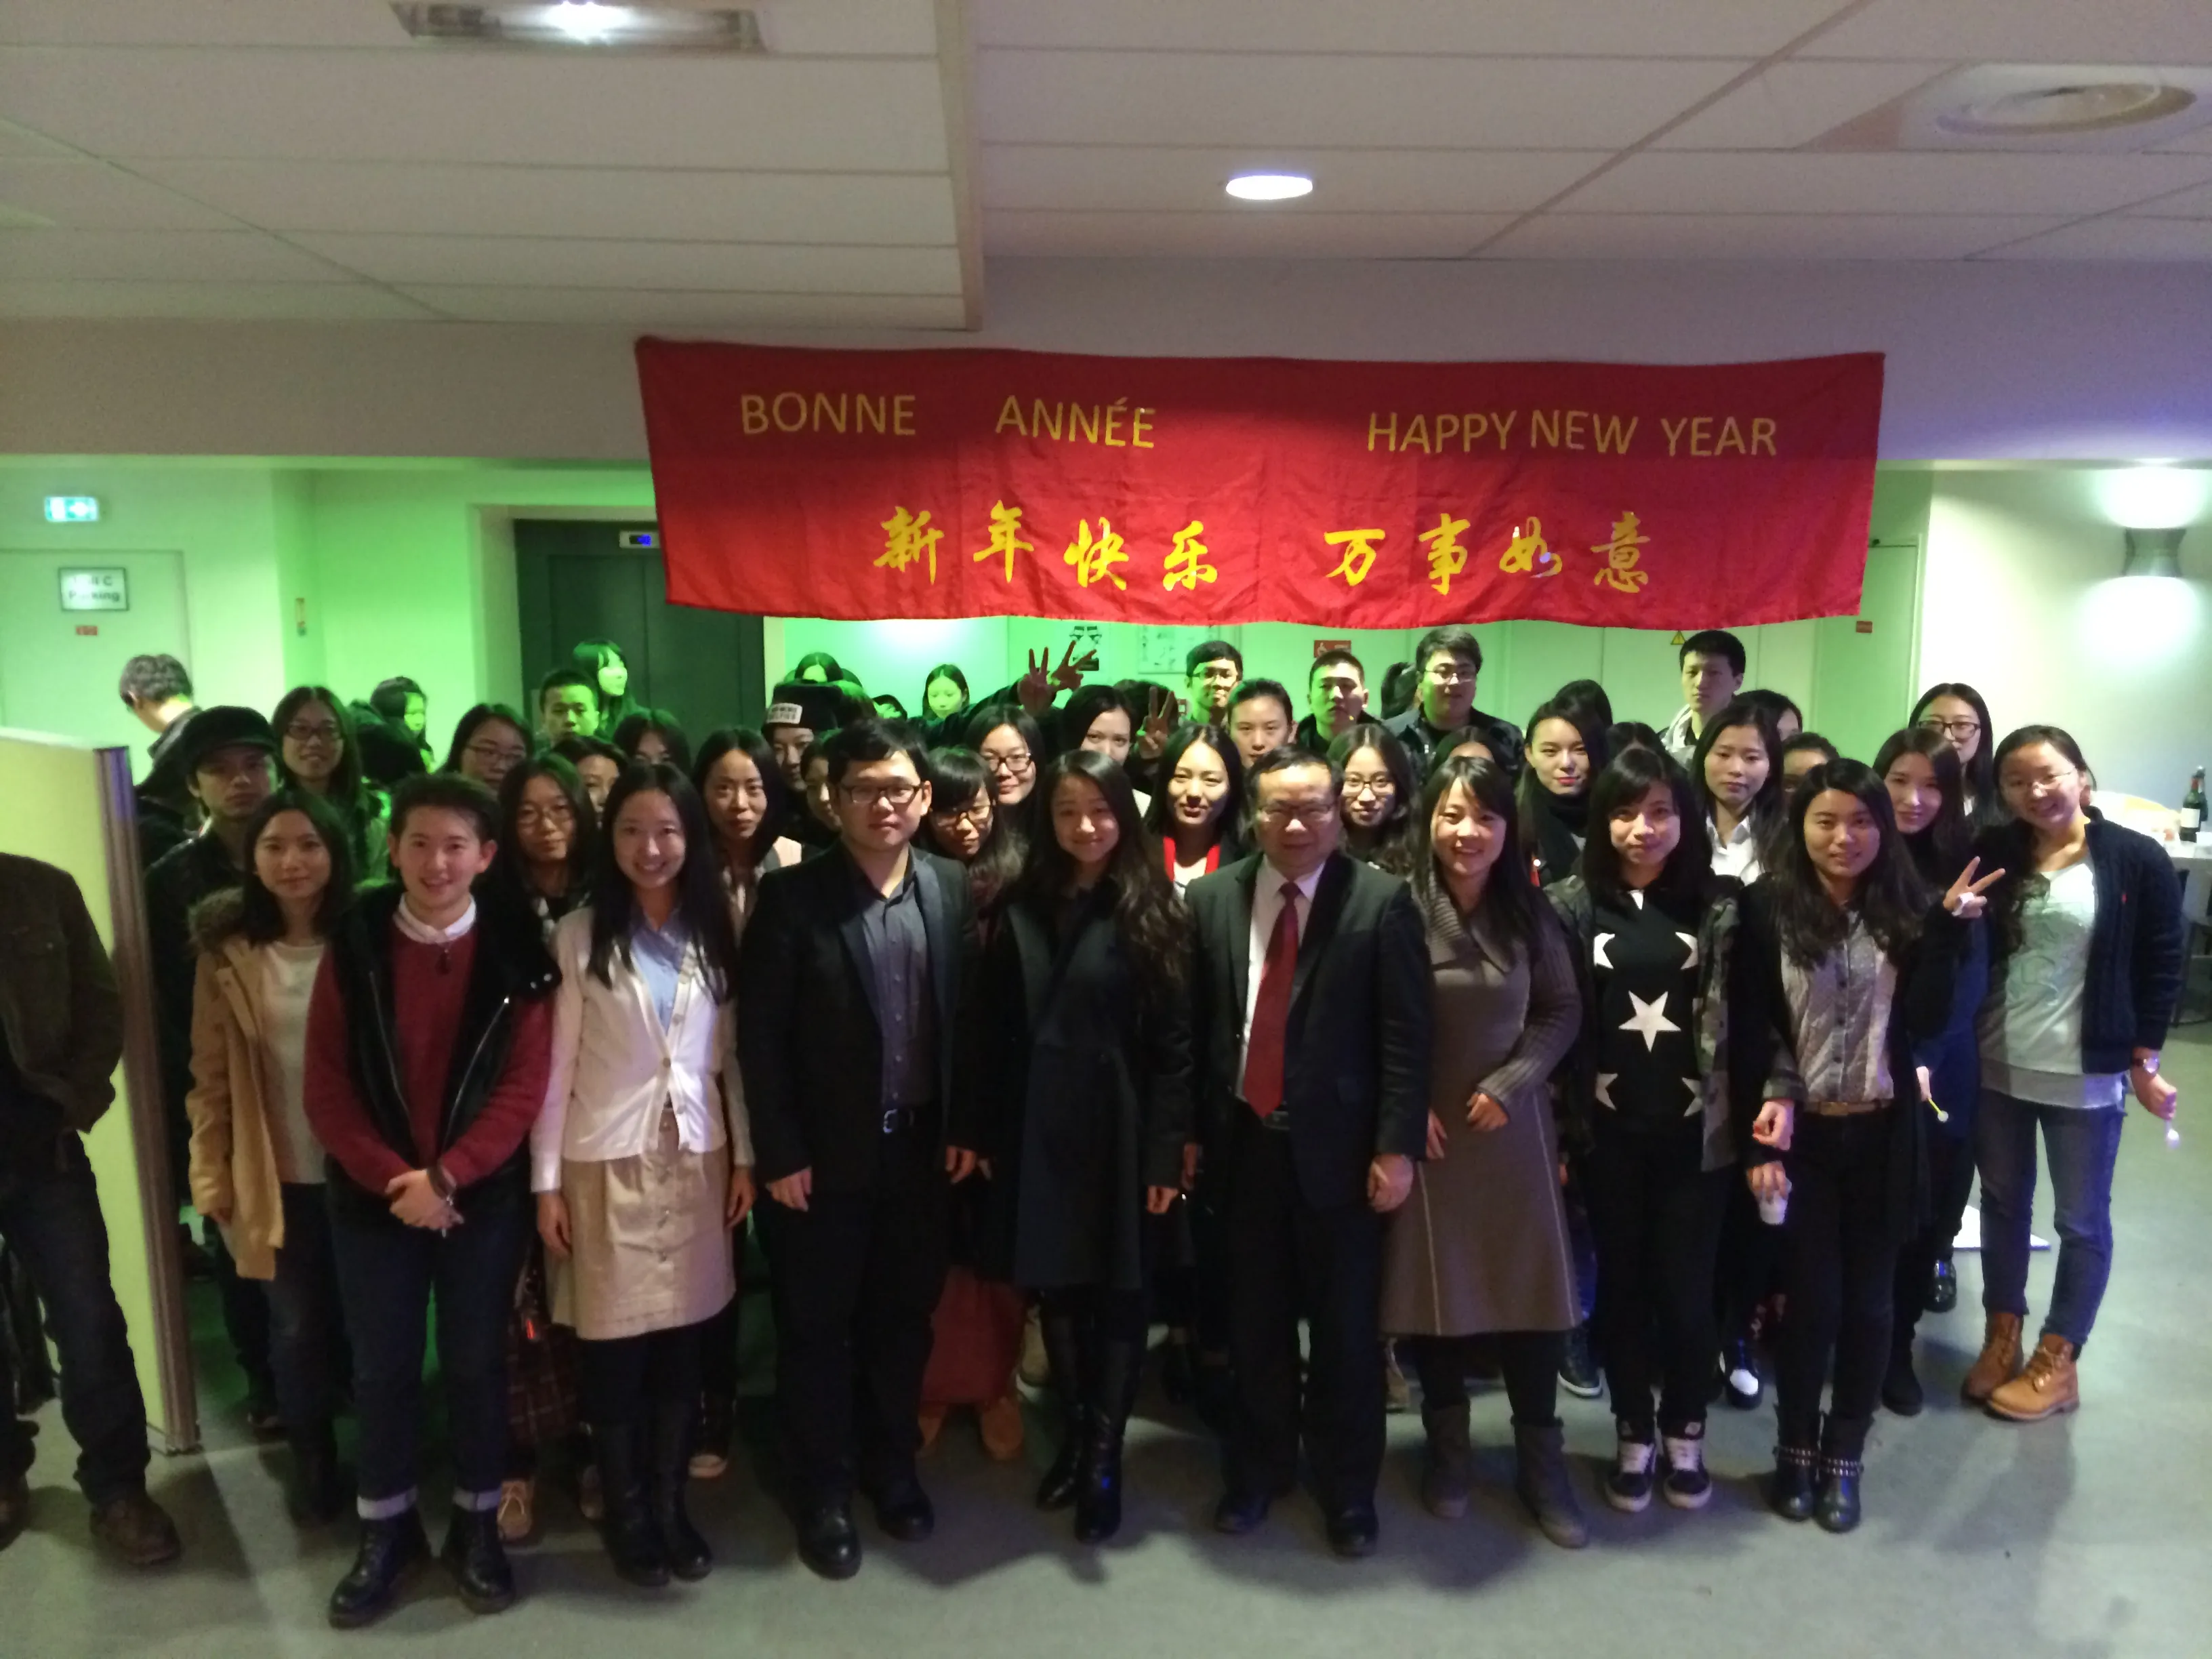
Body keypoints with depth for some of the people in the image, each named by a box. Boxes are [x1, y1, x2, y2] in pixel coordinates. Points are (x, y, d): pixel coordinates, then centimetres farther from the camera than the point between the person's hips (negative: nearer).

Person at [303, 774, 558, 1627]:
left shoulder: (515, 952, -6)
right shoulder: (353, 945, -3)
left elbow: (523, 1085, -8)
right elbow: (326, 1083, -4)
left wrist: (445, 1177, -15)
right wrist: (393, 1177, -13)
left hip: (484, 1195, -1)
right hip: (373, 1194, 1)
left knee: (476, 1363, 10)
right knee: (382, 1367, 11)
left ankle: (476, 1524, 27)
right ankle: (386, 1528, 29)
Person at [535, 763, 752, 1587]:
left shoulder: (714, 933, 4)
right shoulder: (580, 935, -5)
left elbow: (732, 1055, 7)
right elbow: (556, 1066, -4)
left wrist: (745, 1156, 5)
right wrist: (546, 1180, -6)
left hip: (696, 1158, 3)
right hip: (608, 1163, -2)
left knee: (682, 1344, 9)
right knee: (615, 1346, 5)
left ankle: (671, 1505, 25)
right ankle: (627, 1516, 22)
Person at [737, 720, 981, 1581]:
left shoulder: (952, 889, 0)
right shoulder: (791, 896, -11)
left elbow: (968, 1015, 5)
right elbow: (760, 1036, -10)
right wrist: (779, 1152, -12)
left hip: (922, 1146, 3)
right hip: (824, 1153, -3)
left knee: (904, 1316, 17)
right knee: (817, 1326, 11)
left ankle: (892, 1467, 37)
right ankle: (823, 1494, 28)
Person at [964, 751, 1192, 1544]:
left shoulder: (1150, 911, -6)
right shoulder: (1021, 908, 5)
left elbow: (1175, 1042, -8)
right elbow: (997, 1030, 5)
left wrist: (1165, 1153, -12)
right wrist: (979, 1129, 2)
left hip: (1119, 1132, -3)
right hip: (1036, 1130, 3)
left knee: (1117, 1291, 7)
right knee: (1056, 1287, 12)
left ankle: (1105, 1455, 20)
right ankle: (1073, 1437, 29)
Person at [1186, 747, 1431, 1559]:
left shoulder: (1382, 901, -7)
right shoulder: (1210, 898, 2)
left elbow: (1406, 1036, -8)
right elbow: (1194, 1025, 5)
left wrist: (1396, 1147, -12)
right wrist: (1190, 1130, 4)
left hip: (1339, 1146, -3)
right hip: (1244, 1142, 3)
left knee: (1345, 1327, 10)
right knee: (1255, 1323, 15)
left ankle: (1347, 1486, 28)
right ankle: (1259, 1468, 35)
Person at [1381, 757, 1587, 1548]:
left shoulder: (1528, 913, -1)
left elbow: (1562, 1010, 4)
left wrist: (1508, 1083, -7)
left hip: (1513, 1124, 2)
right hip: (1425, 1129, -2)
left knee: (1531, 1290, 5)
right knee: (1436, 1285, 8)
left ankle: (1541, 1462, 22)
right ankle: (1448, 1449, 28)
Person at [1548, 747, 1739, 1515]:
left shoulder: (1722, 905, -1)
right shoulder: (1572, 903, -1)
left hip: (1695, 1130, 0)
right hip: (1608, 1131, 1)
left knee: (1686, 1283, 7)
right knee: (1620, 1281, 12)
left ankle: (1684, 1432, 28)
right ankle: (1633, 1434, 28)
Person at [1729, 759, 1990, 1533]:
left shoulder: (1906, 910, 1)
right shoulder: (1768, 908, -7)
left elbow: (1926, 1021, -9)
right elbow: (1747, 1032, -7)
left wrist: (1947, 926, -16)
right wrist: (1757, 1139, -10)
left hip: (1884, 1135, 2)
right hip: (1801, 1134, -2)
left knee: (1867, 1299, 10)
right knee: (1811, 1297, 4)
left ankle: (1844, 1455, 27)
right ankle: (1795, 1449, 25)